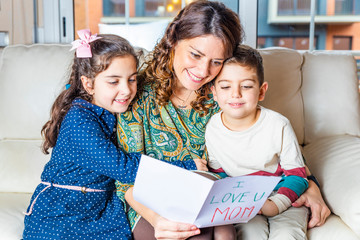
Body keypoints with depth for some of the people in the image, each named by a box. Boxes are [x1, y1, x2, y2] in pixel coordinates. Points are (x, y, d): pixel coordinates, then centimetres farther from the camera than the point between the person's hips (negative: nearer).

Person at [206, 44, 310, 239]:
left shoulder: (278, 126, -14)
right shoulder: (210, 130, -9)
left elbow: (297, 173, -7)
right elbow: (217, 173, 6)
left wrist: (276, 204, -23)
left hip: (283, 195, -1)